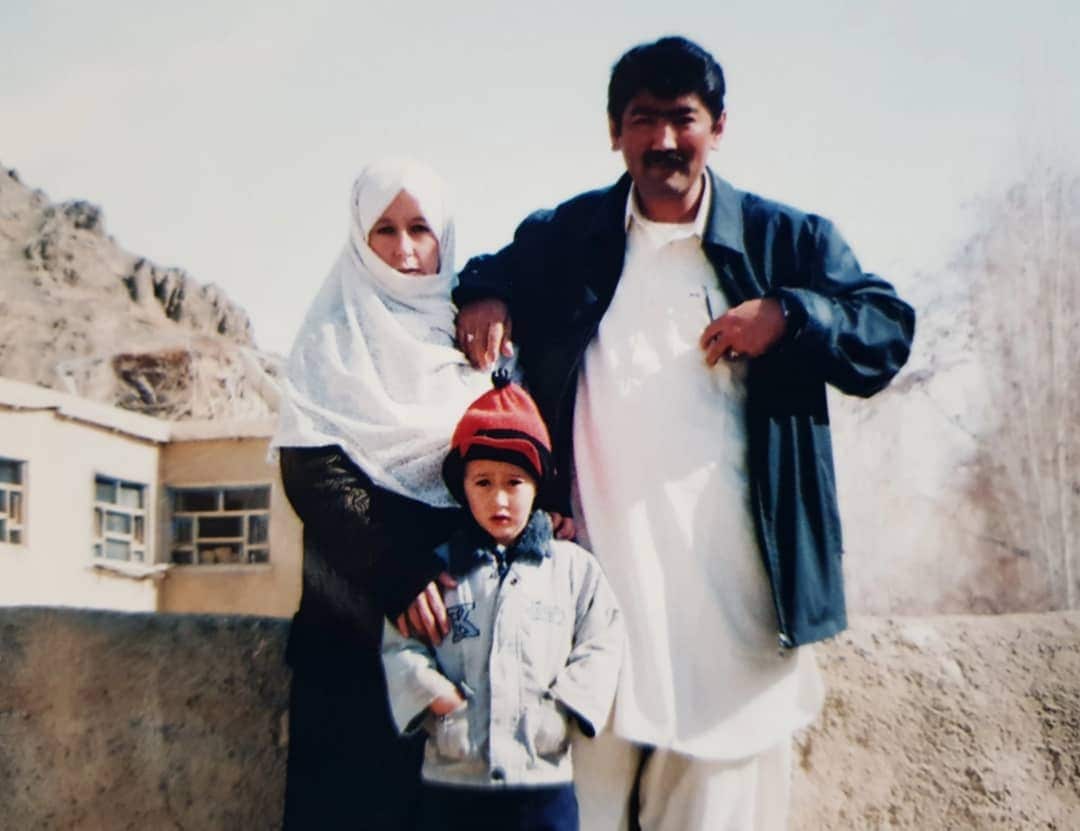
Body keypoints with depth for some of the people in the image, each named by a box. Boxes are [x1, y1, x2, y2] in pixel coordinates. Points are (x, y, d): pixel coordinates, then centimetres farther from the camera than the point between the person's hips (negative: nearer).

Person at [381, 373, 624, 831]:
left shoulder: (573, 567, 6)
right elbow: (400, 646, 2)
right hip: (451, 780, 1)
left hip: (543, 778, 0)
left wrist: (560, 705, -9)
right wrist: (433, 692, -13)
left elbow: (600, 647, 2)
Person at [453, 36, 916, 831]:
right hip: (601, 556, 1)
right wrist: (482, 298, 5)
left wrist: (787, 316, -12)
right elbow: (492, 273, 29)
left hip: (731, 567, 0)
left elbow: (889, 328, 5)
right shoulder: (561, 239, 13)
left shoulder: (787, 241, 9)